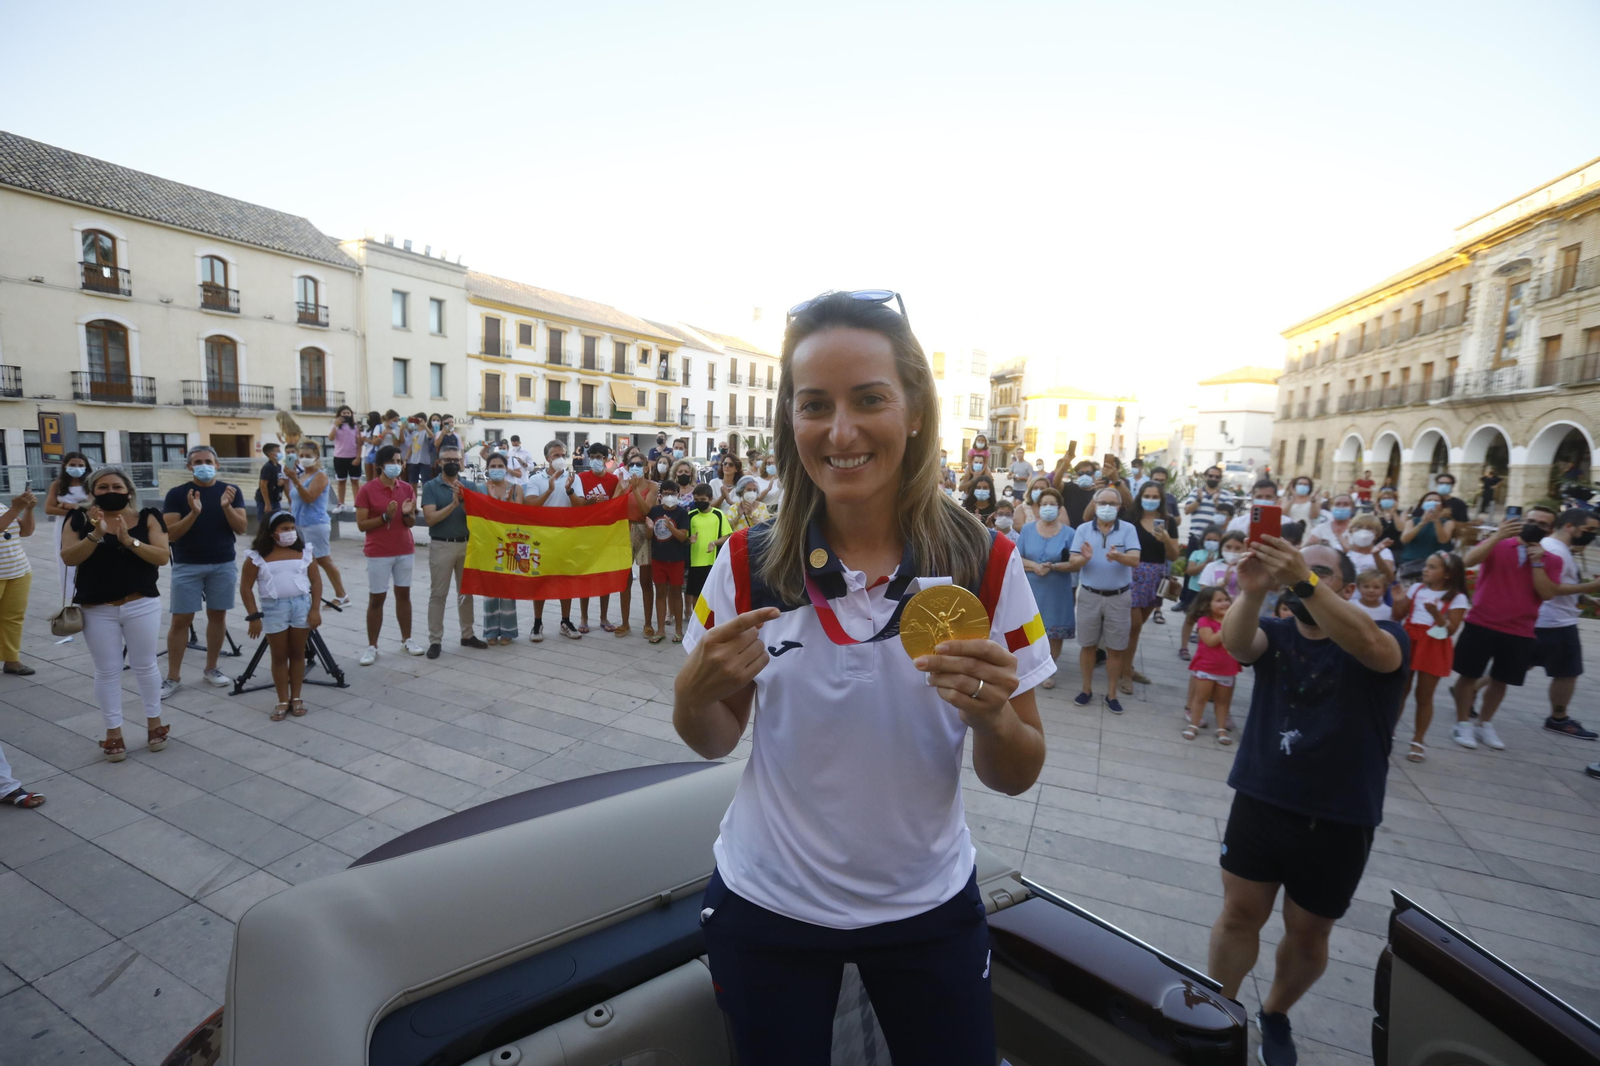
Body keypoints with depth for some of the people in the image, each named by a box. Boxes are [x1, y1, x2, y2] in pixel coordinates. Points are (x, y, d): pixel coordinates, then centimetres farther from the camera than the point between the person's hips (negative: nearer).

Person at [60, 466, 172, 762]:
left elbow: (162, 557, -10)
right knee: (106, 671, 7)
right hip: (97, 610, 1)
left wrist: (128, 540, -23)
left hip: (142, 606, -1)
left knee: (145, 665, 9)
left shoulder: (147, 517, -2)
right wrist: (96, 534, -25)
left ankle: (154, 723, 23)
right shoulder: (79, 519, 0)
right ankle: (113, 734, 16)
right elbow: (69, 557, -11)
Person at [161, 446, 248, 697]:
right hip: (187, 566, -1)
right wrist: (193, 512, -23)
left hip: (223, 564, 2)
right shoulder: (176, 494, -2)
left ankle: (211, 669, 21)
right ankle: (172, 677, 10)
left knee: (218, 615, 8)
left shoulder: (231, 491, 3)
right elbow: (171, 534, -8)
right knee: (181, 620, 1)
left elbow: (241, 528, -4)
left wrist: (227, 507, -20)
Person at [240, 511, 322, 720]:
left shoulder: (304, 552, 2)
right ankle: (283, 701, 16)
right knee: (279, 656, 7)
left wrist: (315, 609, -4)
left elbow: (316, 581, 4)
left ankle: (296, 698, 20)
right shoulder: (256, 557, -4)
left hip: (301, 605, 1)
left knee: (297, 653, 9)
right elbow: (246, 588, 0)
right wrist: (254, 616, -6)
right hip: (273, 608, -1)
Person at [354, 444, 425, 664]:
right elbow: (361, 525, -10)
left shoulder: (407, 489, 4)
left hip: (405, 551, 4)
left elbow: (411, 524, 6)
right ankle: (372, 647, 9)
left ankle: (407, 640, 20)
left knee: (404, 594, 11)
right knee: (376, 598, 1)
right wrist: (385, 516, -22)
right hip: (378, 553, -4)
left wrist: (407, 514, -15)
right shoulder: (367, 490, -8)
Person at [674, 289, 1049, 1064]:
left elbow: (1016, 777, -8)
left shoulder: (984, 564, -15)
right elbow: (713, 742, -2)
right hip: (767, 907, 1)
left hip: (928, 908, 1)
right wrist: (694, 691, -23)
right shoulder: (748, 563, -13)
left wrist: (989, 713, -29)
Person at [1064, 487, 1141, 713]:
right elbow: (1071, 565, -5)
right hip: (1089, 595, 1)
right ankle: (1087, 689, 25)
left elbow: (1135, 560, -16)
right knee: (1088, 645, 10)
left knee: (1115, 649, 8)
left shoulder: (1128, 529, -4)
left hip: (1119, 597, -1)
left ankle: (1111, 695, 21)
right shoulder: (1083, 529, -1)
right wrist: (1085, 558, -28)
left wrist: (1118, 556, -38)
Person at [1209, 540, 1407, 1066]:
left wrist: (1305, 582, -48)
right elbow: (1234, 640, -26)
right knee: (1239, 914, 10)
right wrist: (1252, 590, -47)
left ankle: (1275, 1014, 42)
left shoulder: (1385, 637, -7)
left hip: (1339, 820, -1)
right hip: (1259, 803, 1)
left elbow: (1369, 646, -33)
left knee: (1308, 933, 15)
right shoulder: (1273, 634, -2)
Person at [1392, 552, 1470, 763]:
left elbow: (1451, 630, -12)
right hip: (1409, 642, 3)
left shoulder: (1457, 598, -6)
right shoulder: (1415, 589, 5)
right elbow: (1398, 616, 7)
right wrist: (1397, 600, -8)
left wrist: (1436, 614, -28)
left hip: (1434, 649, -3)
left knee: (1424, 696, 4)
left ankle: (1418, 741, 15)